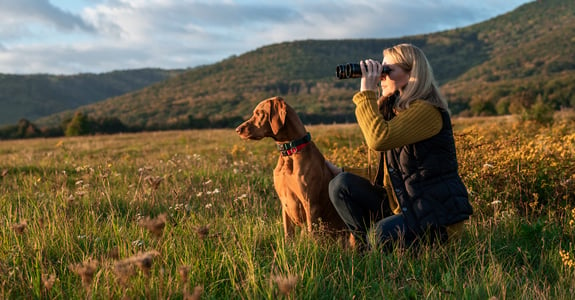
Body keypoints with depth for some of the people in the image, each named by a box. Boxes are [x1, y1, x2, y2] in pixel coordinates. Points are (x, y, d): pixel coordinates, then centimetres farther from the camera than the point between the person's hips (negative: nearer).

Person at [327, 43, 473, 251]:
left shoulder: (427, 110, -19)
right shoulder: (394, 106, 10)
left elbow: (378, 139, -30)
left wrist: (367, 92, -22)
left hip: (438, 214, -8)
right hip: (404, 204, 8)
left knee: (381, 236, -32)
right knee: (341, 184, -6)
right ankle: (367, 250, -5)